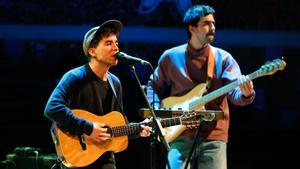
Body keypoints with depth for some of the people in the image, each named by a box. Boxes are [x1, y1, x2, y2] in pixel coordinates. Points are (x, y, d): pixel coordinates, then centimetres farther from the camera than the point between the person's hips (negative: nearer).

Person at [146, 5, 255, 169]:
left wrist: (245, 93, -30)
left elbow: (234, 91, -7)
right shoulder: (171, 57, 5)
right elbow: (154, 86, 18)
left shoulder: (223, 58, 4)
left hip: (213, 136, 0)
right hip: (180, 136, 0)